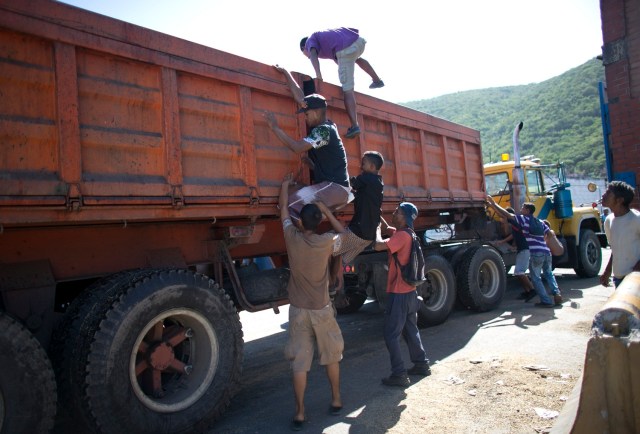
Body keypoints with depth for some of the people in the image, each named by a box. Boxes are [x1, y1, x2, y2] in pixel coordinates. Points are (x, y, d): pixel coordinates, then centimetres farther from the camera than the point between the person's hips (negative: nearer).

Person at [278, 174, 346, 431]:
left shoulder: (292, 237, -9)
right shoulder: (326, 242, -10)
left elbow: (283, 208, 8)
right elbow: (342, 232, 14)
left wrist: (285, 184, 22)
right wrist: (325, 208, 11)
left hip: (298, 310, 0)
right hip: (322, 310, 0)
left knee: (299, 363, 5)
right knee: (331, 356, 18)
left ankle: (299, 414, 9)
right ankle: (336, 401, 30)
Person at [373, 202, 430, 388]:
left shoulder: (402, 235, -19)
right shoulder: (405, 233, 8)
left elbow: (379, 245, -31)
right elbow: (387, 227, 24)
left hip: (399, 294, -9)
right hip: (410, 291, 9)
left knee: (391, 336, -1)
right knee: (411, 330, 22)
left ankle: (399, 375, 5)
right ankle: (422, 364, 32)